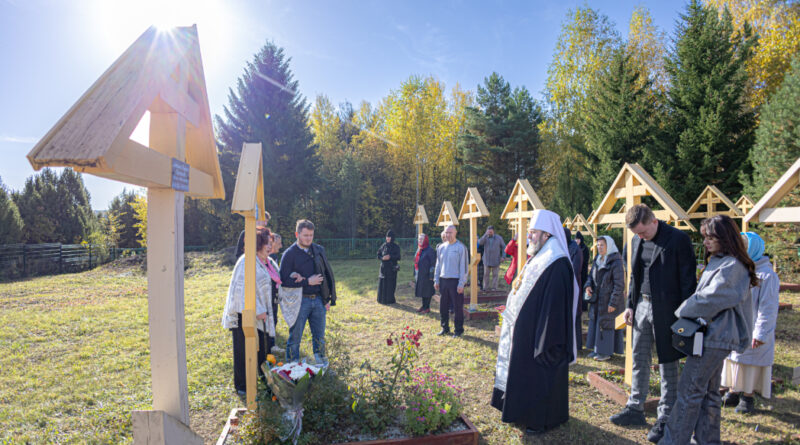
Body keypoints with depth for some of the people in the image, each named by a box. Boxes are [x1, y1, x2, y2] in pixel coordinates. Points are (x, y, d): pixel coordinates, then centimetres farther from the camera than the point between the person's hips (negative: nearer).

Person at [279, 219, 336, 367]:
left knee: (319, 336, 12)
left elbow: (328, 275, 10)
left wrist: (327, 300, 5)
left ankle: (321, 365, 26)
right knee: (295, 337, 7)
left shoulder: (319, 251, 7)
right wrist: (308, 282, -14)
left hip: (318, 300, 4)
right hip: (300, 302, -4)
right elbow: (284, 281, -12)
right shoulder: (289, 254, -6)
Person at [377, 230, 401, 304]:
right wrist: (383, 258, -14)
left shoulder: (396, 247, -3)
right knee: (382, 283, 4)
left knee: (390, 284, -2)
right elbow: (378, 254, 7)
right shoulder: (384, 245, 7)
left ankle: (390, 299, 8)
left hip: (391, 268, -3)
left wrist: (390, 257, -25)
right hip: (383, 267, 3)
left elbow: (398, 257, -10)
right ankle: (382, 299, 16)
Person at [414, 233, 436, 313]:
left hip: (426, 275, -8)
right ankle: (423, 306, 25)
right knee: (421, 290, 14)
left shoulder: (429, 250, -14)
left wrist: (431, 276, -19)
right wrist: (415, 273, 16)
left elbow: (433, 264, -16)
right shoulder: (419, 250, 11)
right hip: (419, 275, 8)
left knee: (427, 291, 0)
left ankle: (427, 307, 9)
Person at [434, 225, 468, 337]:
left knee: (457, 307, 2)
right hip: (443, 280, 5)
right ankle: (445, 328, 24)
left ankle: (458, 330, 14)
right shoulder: (441, 247, 11)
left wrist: (461, 283, -12)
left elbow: (463, 266, -8)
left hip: (455, 281, -5)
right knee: (443, 306, 10)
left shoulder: (461, 247, -6)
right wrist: (436, 280, 11)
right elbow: (438, 265, 16)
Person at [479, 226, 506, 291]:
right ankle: (486, 287, 11)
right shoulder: (485, 237, 1)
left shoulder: (499, 238, -1)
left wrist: (503, 256, -5)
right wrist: (485, 235, -26)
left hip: (496, 260, -1)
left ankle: (494, 287, 10)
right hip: (487, 260, 1)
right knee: (486, 274, 4)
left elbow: (504, 247, 5)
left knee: (495, 274, 3)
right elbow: (480, 242, -19)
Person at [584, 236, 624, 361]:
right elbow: (591, 276, 16)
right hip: (597, 298, 8)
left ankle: (606, 352, 14)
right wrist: (588, 285, -5)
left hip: (609, 299, -8)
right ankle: (597, 349, 25)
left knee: (606, 324, 1)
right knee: (595, 322, 13)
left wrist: (613, 303, -19)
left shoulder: (616, 262, -16)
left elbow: (619, 285, -17)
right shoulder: (597, 260, 7)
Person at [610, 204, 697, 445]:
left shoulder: (678, 239, -12)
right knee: (639, 360, 13)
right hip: (642, 307, 6)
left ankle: (665, 419, 18)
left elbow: (688, 279, -11)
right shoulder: (637, 241, 8)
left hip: (666, 310, -6)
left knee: (668, 365, 6)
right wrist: (630, 305, 11)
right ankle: (635, 409, 26)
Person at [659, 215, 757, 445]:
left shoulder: (732, 266, -16)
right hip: (712, 334, 10)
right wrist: (687, 310, 4)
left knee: (690, 391, -5)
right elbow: (703, 293, 18)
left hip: (714, 338, -10)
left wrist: (681, 311, -7)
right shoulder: (718, 262, 15)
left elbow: (708, 300, -20)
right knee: (708, 391, 15)